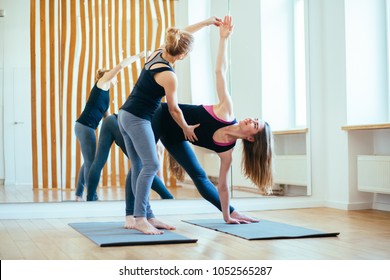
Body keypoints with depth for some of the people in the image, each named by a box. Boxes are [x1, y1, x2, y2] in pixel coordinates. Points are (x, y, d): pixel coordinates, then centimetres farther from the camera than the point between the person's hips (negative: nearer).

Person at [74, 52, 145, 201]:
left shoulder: (105, 93, 23)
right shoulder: (102, 82, 1)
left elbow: (106, 116, 21)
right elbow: (120, 65, -5)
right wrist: (139, 55, -2)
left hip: (86, 127, 9)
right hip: (85, 127, -9)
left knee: (88, 161, 14)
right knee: (90, 161, -8)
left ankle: (79, 194, 21)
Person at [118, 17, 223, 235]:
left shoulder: (157, 53, 4)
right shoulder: (169, 76, -18)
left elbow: (183, 35, 22)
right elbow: (174, 109, -7)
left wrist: (207, 22, 27)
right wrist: (186, 128, 9)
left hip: (126, 115, 10)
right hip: (138, 119, -10)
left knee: (139, 167, 7)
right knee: (151, 165, -14)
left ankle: (146, 216, 10)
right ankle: (140, 219, -18)